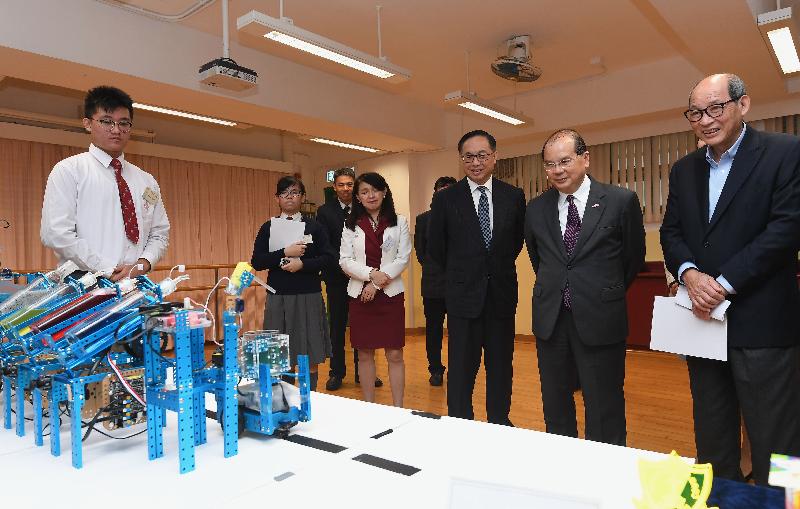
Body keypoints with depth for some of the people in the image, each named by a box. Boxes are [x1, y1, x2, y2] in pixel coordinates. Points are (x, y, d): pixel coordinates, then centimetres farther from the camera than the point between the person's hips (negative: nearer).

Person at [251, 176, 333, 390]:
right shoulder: (268, 228, 8)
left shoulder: (314, 227, 5)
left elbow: (328, 257, -2)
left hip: (309, 296, -1)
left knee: (310, 358, 4)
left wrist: (303, 263, -16)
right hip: (278, 297, 1)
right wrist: (285, 254, -13)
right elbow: (256, 262, -1)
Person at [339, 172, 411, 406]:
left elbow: (403, 258, -3)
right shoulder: (351, 225, 7)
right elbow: (345, 261, 1)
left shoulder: (399, 222, 4)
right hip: (360, 295, 2)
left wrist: (378, 283, -12)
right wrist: (372, 274, -15)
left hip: (391, 294, -1)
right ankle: (369, 407, 21)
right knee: (365, 354, 8)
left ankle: (398, 408, 11)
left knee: (394, 355, 1)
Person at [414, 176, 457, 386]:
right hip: (433, 284, 2)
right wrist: (431, 268, 6)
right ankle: (436, 370, 21)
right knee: (433, 329, 9)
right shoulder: (423, 219, 7)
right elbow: (419, 250, 12)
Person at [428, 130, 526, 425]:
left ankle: (499, 422, 29)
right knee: (461, 367, 6)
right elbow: (435, 248, 5)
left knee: (501, 365, 13)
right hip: (463, 294, -2)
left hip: (502, 293, 2)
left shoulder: (514, 196, 2)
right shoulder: (445, 199, -3)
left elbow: (517, 241, 14)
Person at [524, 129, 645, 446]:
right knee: (555, 408, 16)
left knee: (604, 414, 7)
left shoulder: (621, 201, -5)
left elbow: (634, 257, 6)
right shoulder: (536, 208, 4)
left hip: (599, 321, -3)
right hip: (550, 320, 4)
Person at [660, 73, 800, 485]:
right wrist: (689, 273, -12)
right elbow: (671, 232, 8)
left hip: (761, 323, -5)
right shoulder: (684, 169, 12)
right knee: (712, 436, 16)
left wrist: (724, 284, -17)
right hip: (703, 317, 5)